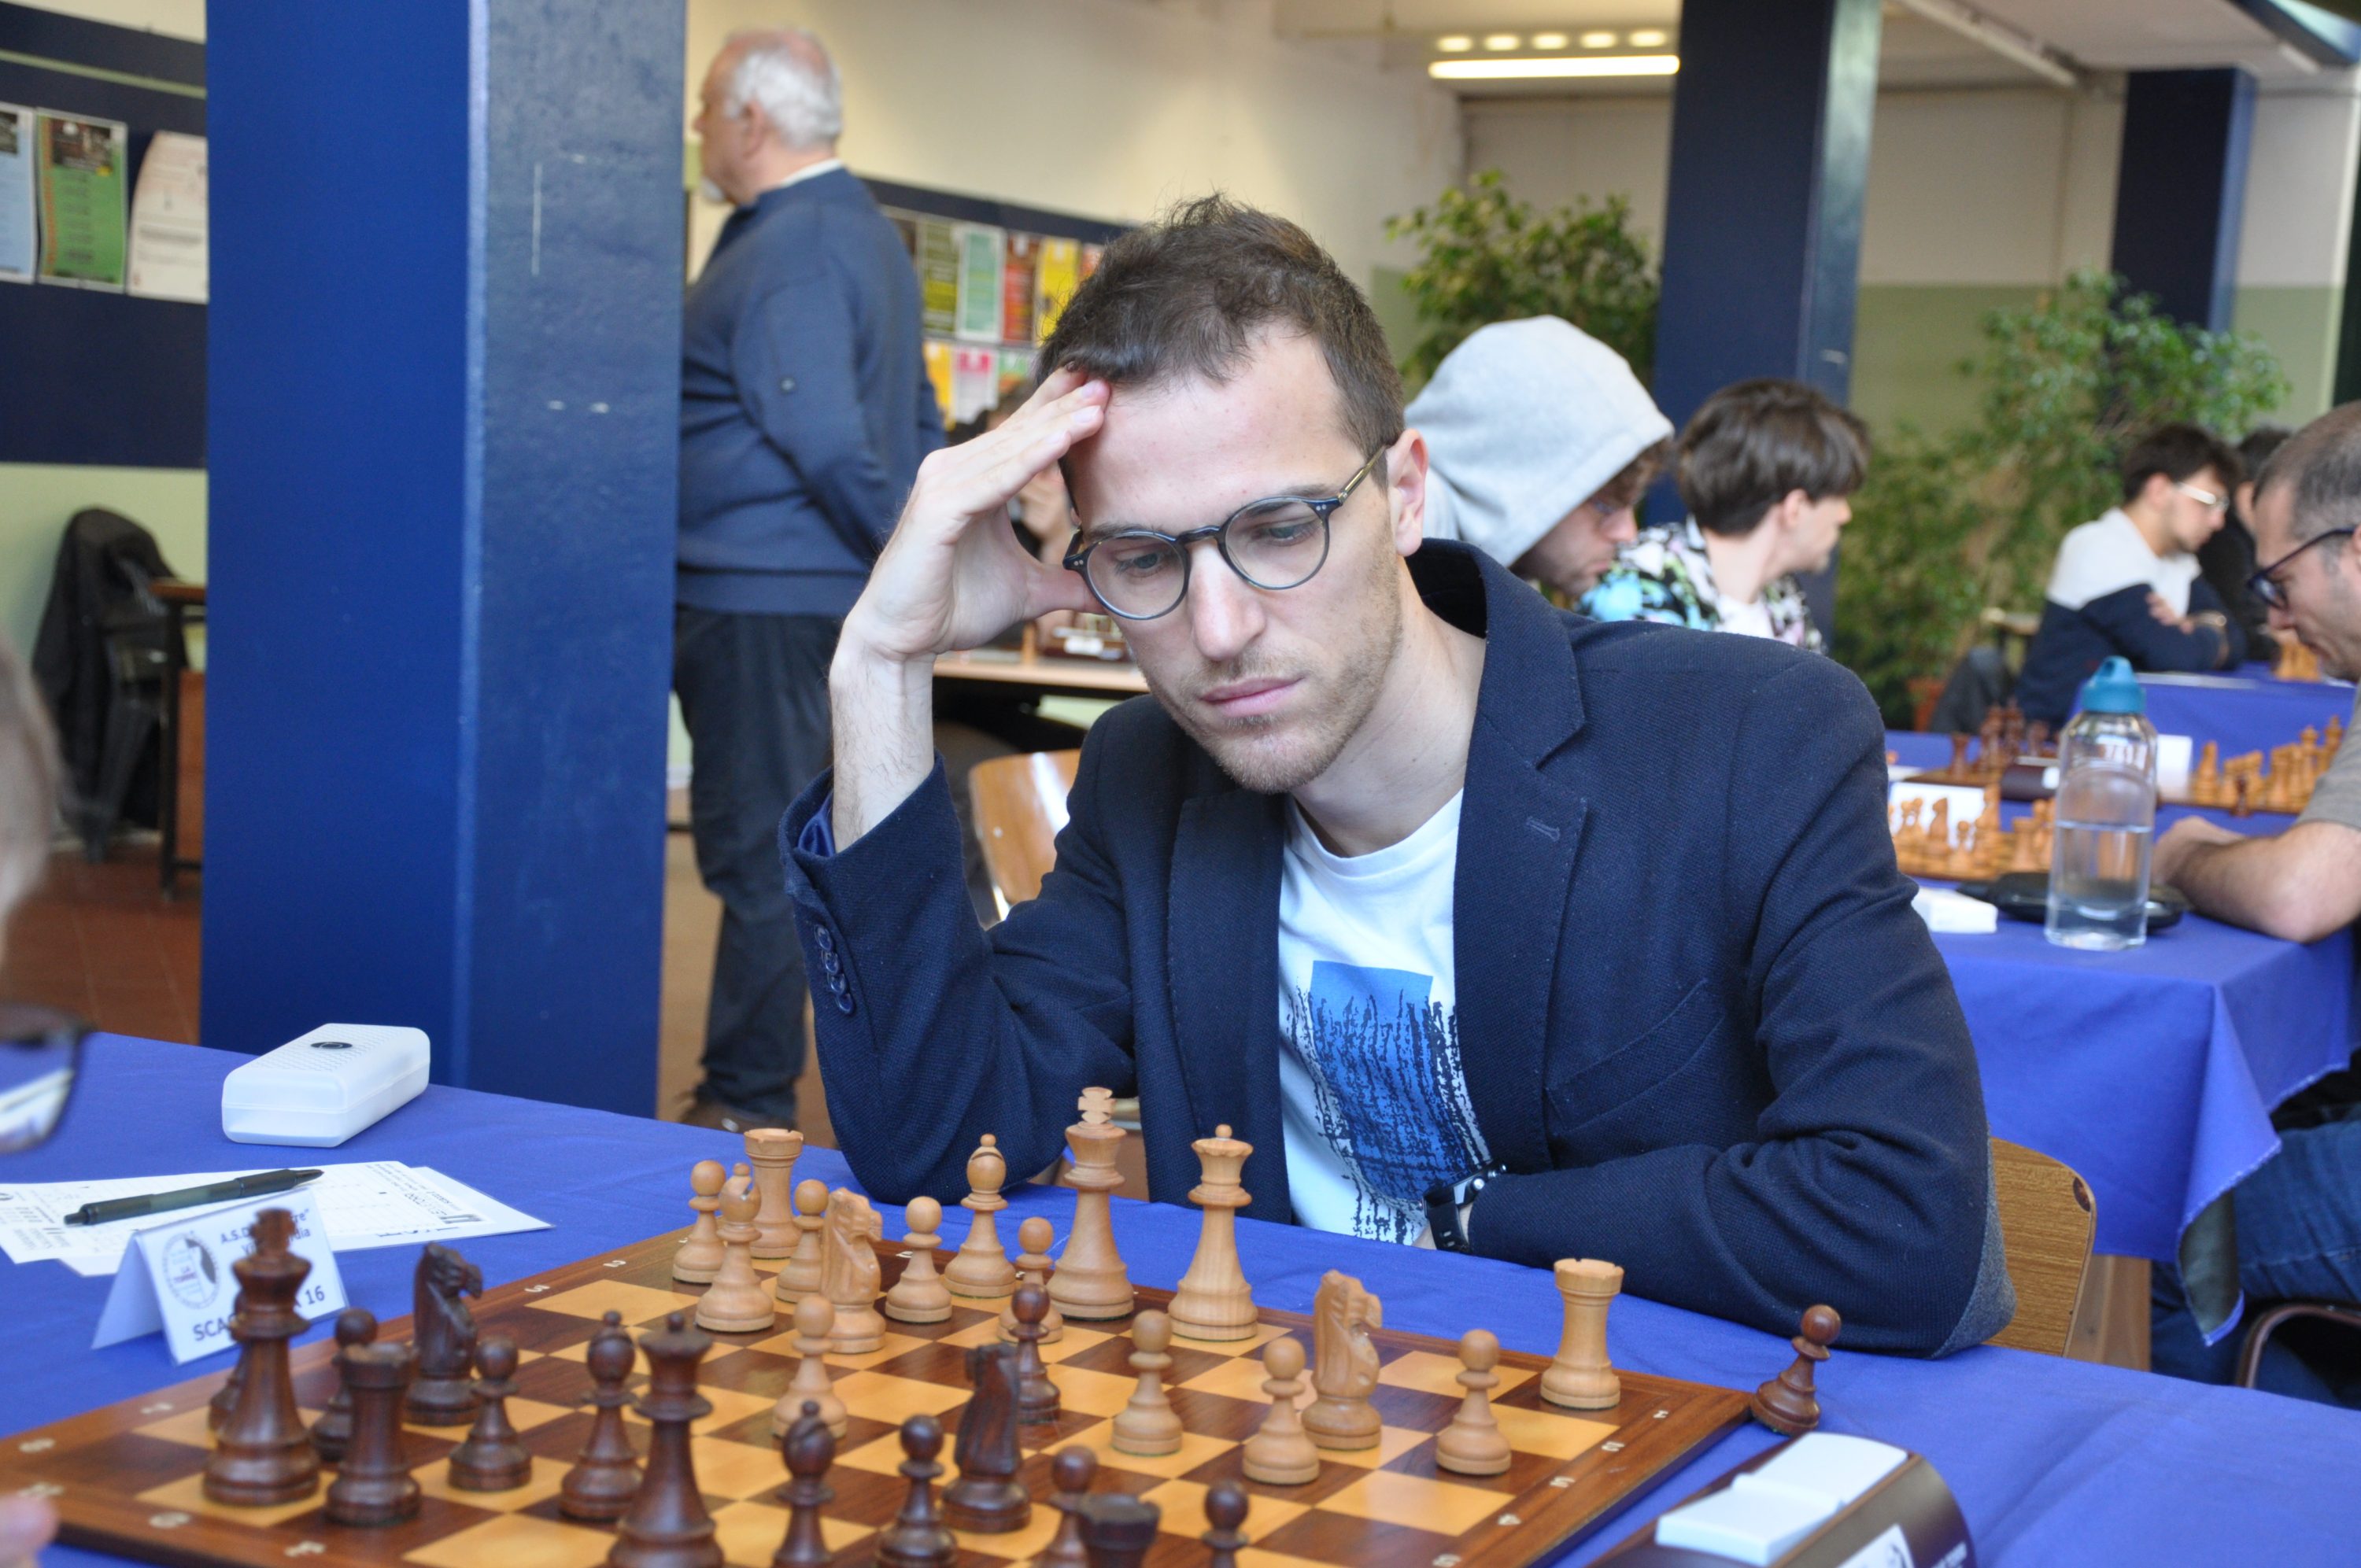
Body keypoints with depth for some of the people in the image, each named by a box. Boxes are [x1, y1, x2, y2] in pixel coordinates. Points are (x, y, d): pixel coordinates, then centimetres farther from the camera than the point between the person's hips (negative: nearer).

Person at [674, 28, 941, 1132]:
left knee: (758, 850, -4)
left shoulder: (783, 255, -16)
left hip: (759, 601, -11)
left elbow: (823, 441, -25)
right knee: (791, 839, 16)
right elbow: (916, 424, 22)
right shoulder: (869, 235, 17)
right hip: (821, 592, 11)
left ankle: (747, 1103, 4)